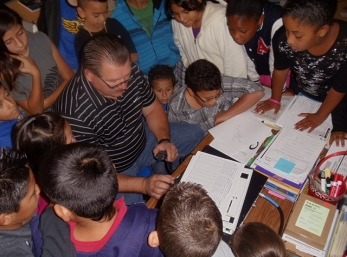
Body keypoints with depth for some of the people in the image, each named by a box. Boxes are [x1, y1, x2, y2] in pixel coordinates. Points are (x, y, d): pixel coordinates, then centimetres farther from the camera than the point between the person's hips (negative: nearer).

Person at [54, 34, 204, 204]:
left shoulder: (131, 73, -17)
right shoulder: (74, 113, -35)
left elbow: (153, 110, 0)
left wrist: (164, 140, -18)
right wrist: (143, 185, -40)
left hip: (142, 141, 6)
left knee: (195, 135, 7)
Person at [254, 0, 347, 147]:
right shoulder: (283, 39, -34)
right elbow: (281, 69, -10)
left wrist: (320, 116, -10)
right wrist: (275, 100, 0)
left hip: (334, 99, -2)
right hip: (298, 93, 2)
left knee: (328, 137, 10)